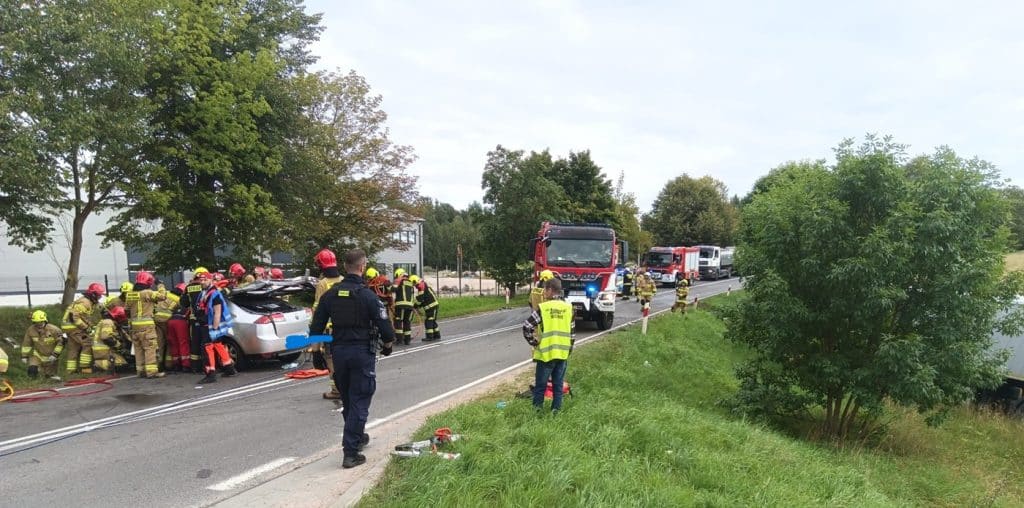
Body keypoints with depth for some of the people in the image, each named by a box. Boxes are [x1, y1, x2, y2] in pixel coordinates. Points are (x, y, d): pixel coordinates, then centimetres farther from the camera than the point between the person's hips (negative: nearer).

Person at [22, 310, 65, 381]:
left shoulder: (53, 330, -21)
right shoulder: (31, 330, -10)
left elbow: (61, 341, -15)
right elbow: (26, 344, 3)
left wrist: (55, 354, -17)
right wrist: (24, 356, 3)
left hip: (50, 357, -2)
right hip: (37, 355, 2)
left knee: (50, 376, 4)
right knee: (32, 373, -17)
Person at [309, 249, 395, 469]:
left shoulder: (330, 294, 3)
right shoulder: (367, 295, -13)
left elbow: (316, 327, 6)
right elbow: (384, 325, -13)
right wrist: (388, 344, 6)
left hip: (339, 351, 6)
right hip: (362, 352, -5)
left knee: (347, 399, 21)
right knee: (359, 402, 0)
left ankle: (357, 437, 39)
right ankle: (350, 452, -4)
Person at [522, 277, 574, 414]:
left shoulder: (543, 308, -12)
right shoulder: (568, 308, 2)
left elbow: (527, 327, -14)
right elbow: (572, 331, 7)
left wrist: (533, 342, 0)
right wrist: (569, 348, 17)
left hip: (546, 352, -4)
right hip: (562, 353, 4)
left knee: (541, 384, 7)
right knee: (558, 384, 11)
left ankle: (537, 409, 13)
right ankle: (556, 410, 15)